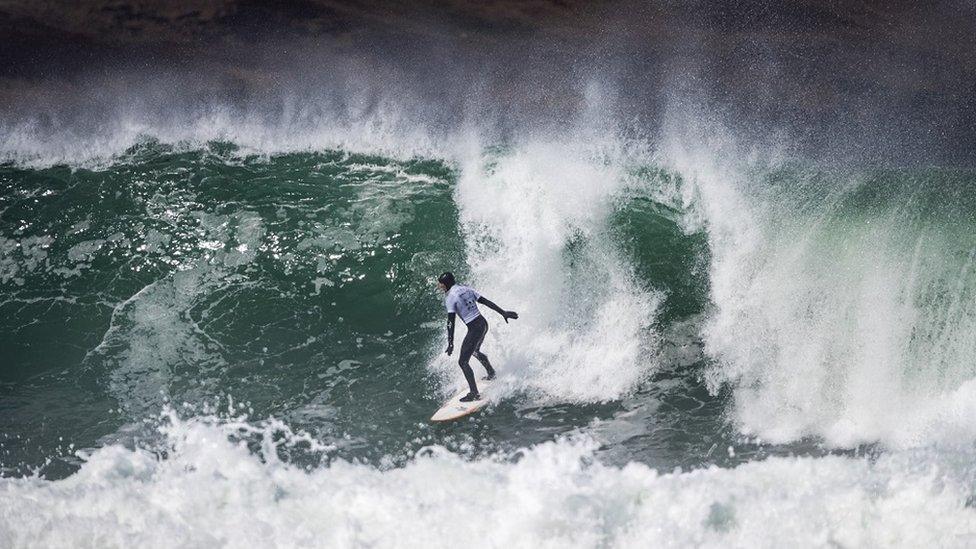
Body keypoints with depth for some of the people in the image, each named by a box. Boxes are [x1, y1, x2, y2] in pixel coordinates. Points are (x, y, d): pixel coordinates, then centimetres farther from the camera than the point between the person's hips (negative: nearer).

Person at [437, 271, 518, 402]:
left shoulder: (450, 297, -12)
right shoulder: (466, 289, 9)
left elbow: (451, 322, -16)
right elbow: (486, 302, 11)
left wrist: (450, 343, -17)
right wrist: (503, 312, 15)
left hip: (474, 329, -9)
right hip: (483, 323, 9)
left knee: (462, 362, -3)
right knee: (475, 351, 35)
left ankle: (474, 394, -7)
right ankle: (492, 374, 53)